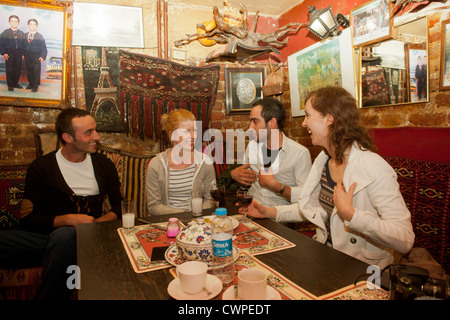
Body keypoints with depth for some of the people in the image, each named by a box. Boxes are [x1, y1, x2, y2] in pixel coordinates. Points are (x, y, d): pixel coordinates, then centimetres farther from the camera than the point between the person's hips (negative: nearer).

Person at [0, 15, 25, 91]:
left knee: (17, 69, 6)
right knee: (9, 70, 0)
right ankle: (10, 85, 7)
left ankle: (16, 83, 20)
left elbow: (24, 44, 12)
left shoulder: (21, 33, 10)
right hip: (9, 54, -2)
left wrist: (23, 53, 3)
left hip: (19, 54, 2)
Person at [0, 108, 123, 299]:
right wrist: (68, 220, -12)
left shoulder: (104, 165, 12)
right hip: (48, 235, 0)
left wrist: (97, 222, -6)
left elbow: (120, 208, 14)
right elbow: (27, 219, 1)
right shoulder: (41, 167, 6)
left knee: (64, 236, -36)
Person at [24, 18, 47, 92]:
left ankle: (35, 86, 7)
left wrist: (42, 56, -16)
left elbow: (43, 48, -5)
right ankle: (31, 83, 23)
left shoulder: (40, 36, -1)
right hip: (27, 56, 4)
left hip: (36, 57, -4)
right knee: (29, 71, 9)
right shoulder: (25, 35, 11)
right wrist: (22, 54, 5)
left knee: (36, 71, -2)